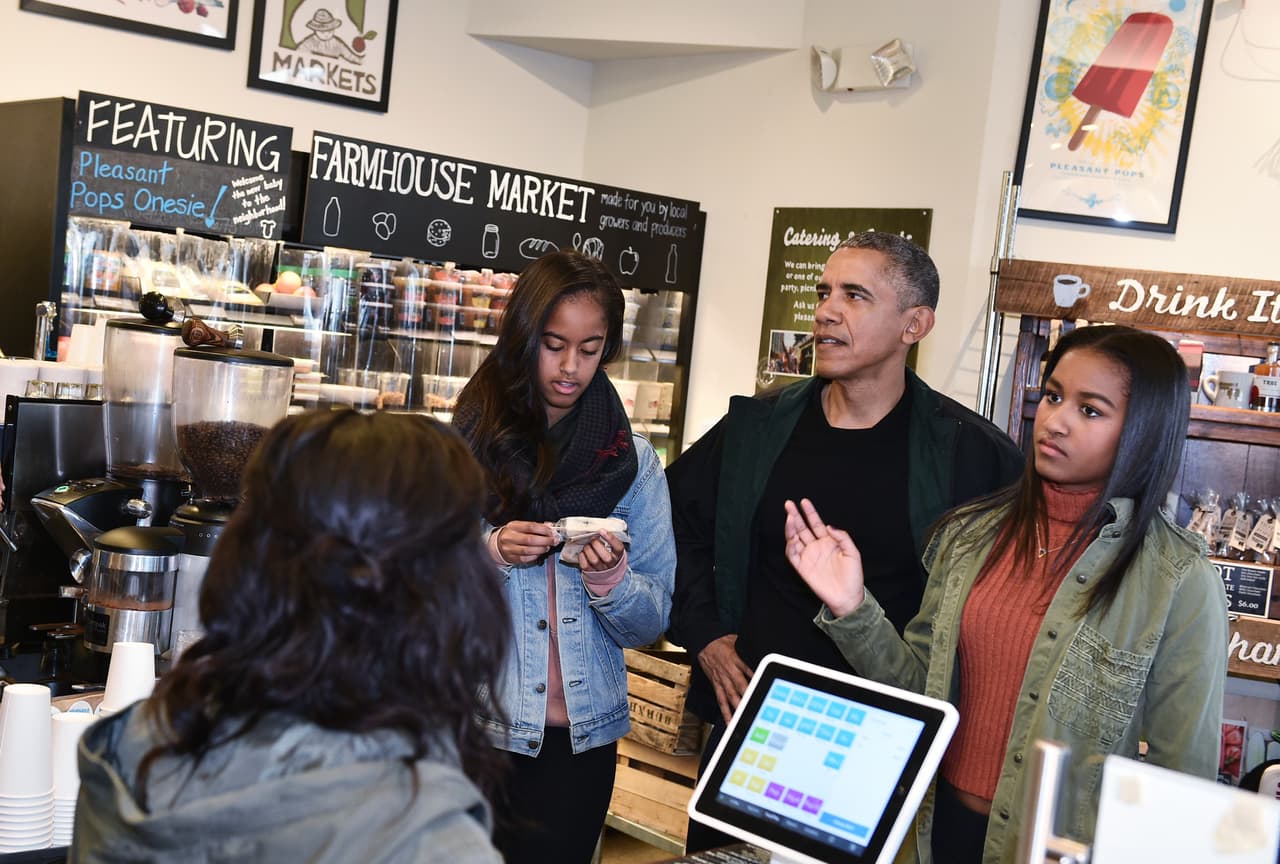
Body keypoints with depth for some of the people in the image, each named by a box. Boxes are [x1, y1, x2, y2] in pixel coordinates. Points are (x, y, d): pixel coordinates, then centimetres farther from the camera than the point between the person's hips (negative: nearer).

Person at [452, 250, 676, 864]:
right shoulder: (461, 444, -7)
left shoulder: (632, 463, 1)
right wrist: (491, 554, -20)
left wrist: (609, 578, -18)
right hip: (472, 727, -2)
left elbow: (651, 623, 1)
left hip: (580, 739, 2)